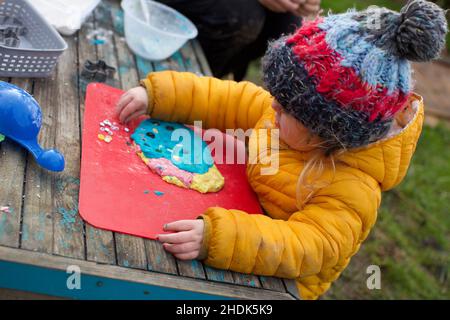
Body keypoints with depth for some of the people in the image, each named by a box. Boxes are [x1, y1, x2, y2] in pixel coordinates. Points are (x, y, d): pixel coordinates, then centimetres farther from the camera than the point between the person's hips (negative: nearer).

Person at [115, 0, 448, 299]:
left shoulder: (351, 189, -34)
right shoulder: (291, 117, -13)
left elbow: (309, 248, -44)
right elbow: (229, 101, -4)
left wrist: (216, 238, -57)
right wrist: (155, 95, -10)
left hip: (275, 285, -7)